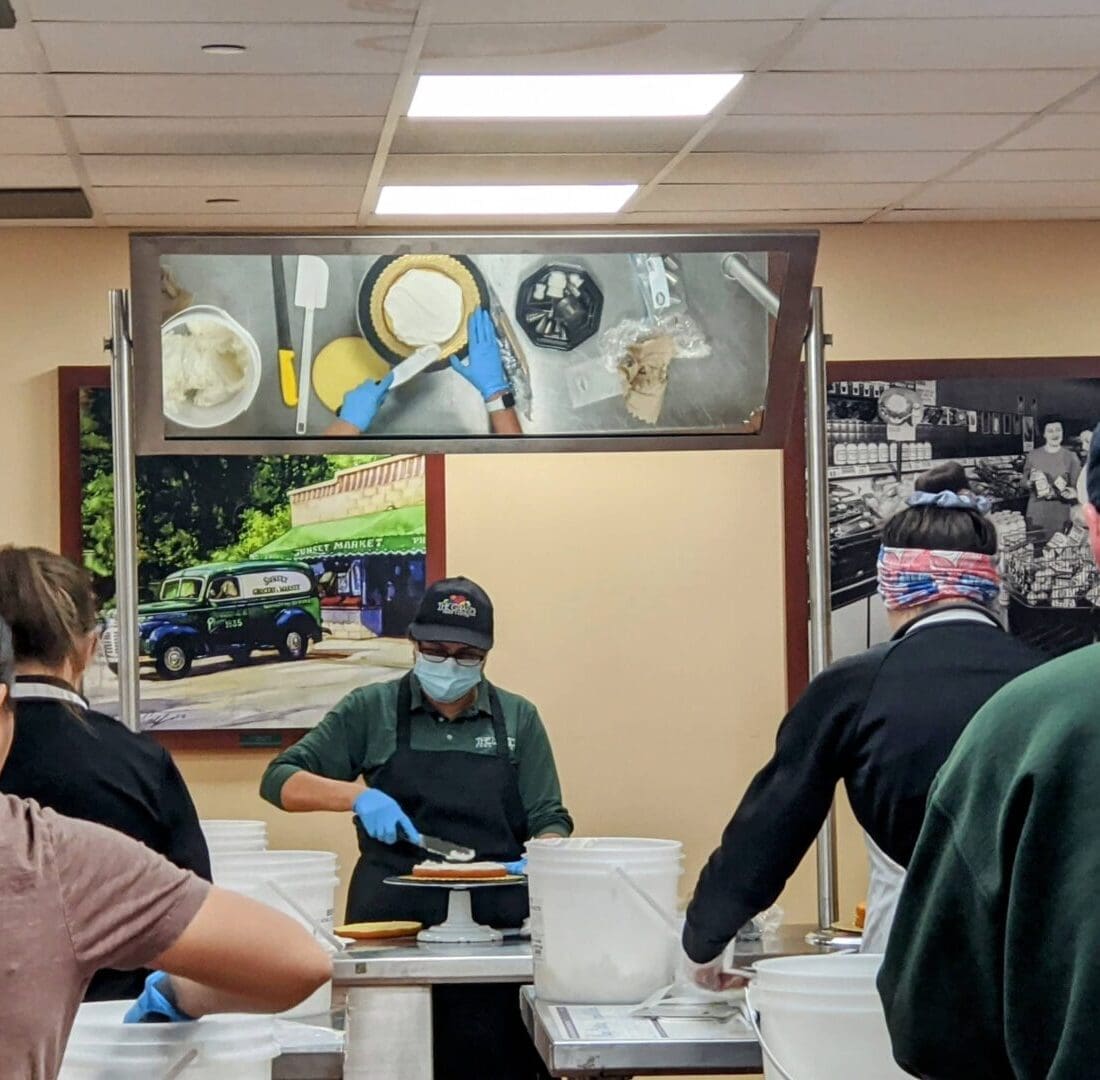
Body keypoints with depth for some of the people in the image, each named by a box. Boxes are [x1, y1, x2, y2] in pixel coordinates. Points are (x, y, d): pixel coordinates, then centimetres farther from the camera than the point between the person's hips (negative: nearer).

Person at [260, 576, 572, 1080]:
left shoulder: (518, 718, 9)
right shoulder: (371, 710, 5)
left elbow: (549, 820, 9)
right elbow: (279, 781, 4)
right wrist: (357, 795, -13)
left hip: (495, 923, 1)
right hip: (392, 919, -1)